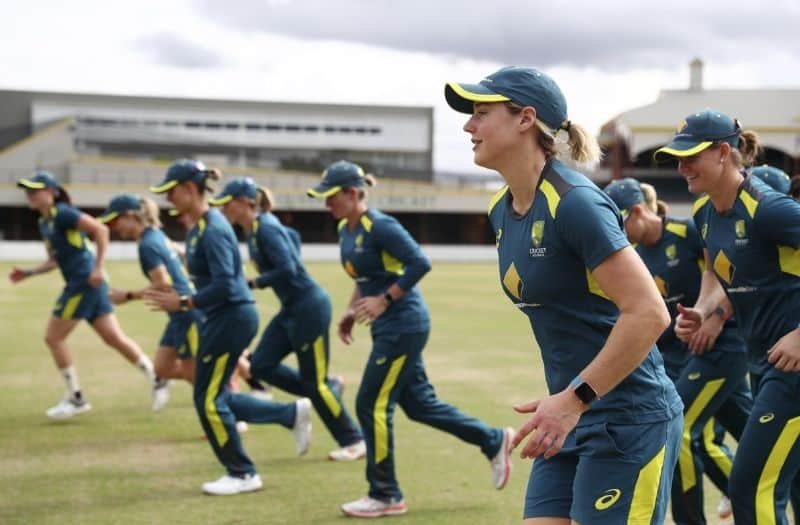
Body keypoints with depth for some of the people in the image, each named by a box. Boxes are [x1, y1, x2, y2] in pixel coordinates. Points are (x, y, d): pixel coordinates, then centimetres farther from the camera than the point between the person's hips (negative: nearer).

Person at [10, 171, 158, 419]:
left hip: (85, 282, -9)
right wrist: (28, 273, 13)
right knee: (114, 337, 9)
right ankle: (156, 378, 15)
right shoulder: (44, 222, 16)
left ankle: (76, 398, 7)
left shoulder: (62, 213, -12)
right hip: (77, 284, 9)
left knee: (53, 337, -2)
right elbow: (54, 260, 25)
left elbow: (100, 229, -19)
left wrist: (98, 268, -21)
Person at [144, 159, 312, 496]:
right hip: (222, 318, 10)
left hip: (231, 318, -10)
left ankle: (242, 474, 12)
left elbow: (224, 285, -26)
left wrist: (183, 303, -22)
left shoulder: (212, 230, -20)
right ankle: (293, 414, 22)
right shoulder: (198, 227, 10)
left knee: (208, 400, -1)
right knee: (215, 398, 14)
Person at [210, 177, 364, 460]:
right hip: (291, 309, 10)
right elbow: (292, 237, 26)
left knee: (315, 383, -3)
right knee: (261, 365, 5)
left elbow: (287, 269, -27)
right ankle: (328, 388, 16)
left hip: (309, 307, -10)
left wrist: (251, 284, -21)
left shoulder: (265, 228, -19)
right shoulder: (254, 229, 9)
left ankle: (354, 442, 10)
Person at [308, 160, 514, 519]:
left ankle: (385, 496, 8)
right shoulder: (345, 229, 9)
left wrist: (384, 300, -22)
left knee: (372, 406, -4)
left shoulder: (379, 226, -18)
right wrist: (352, 310, 13)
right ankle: (493, 441, 27)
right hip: (389, 328, 9)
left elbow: (420, 264, -23)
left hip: (403, 325, -9)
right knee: (419, 403, 14)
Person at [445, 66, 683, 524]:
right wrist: (563, 401, 18)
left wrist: (574, 399, -22)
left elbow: (649, 314, -24)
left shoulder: (574, 202, -19)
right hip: (573, 419, 9)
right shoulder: (502, 211, 8)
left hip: (628, 421, -8)